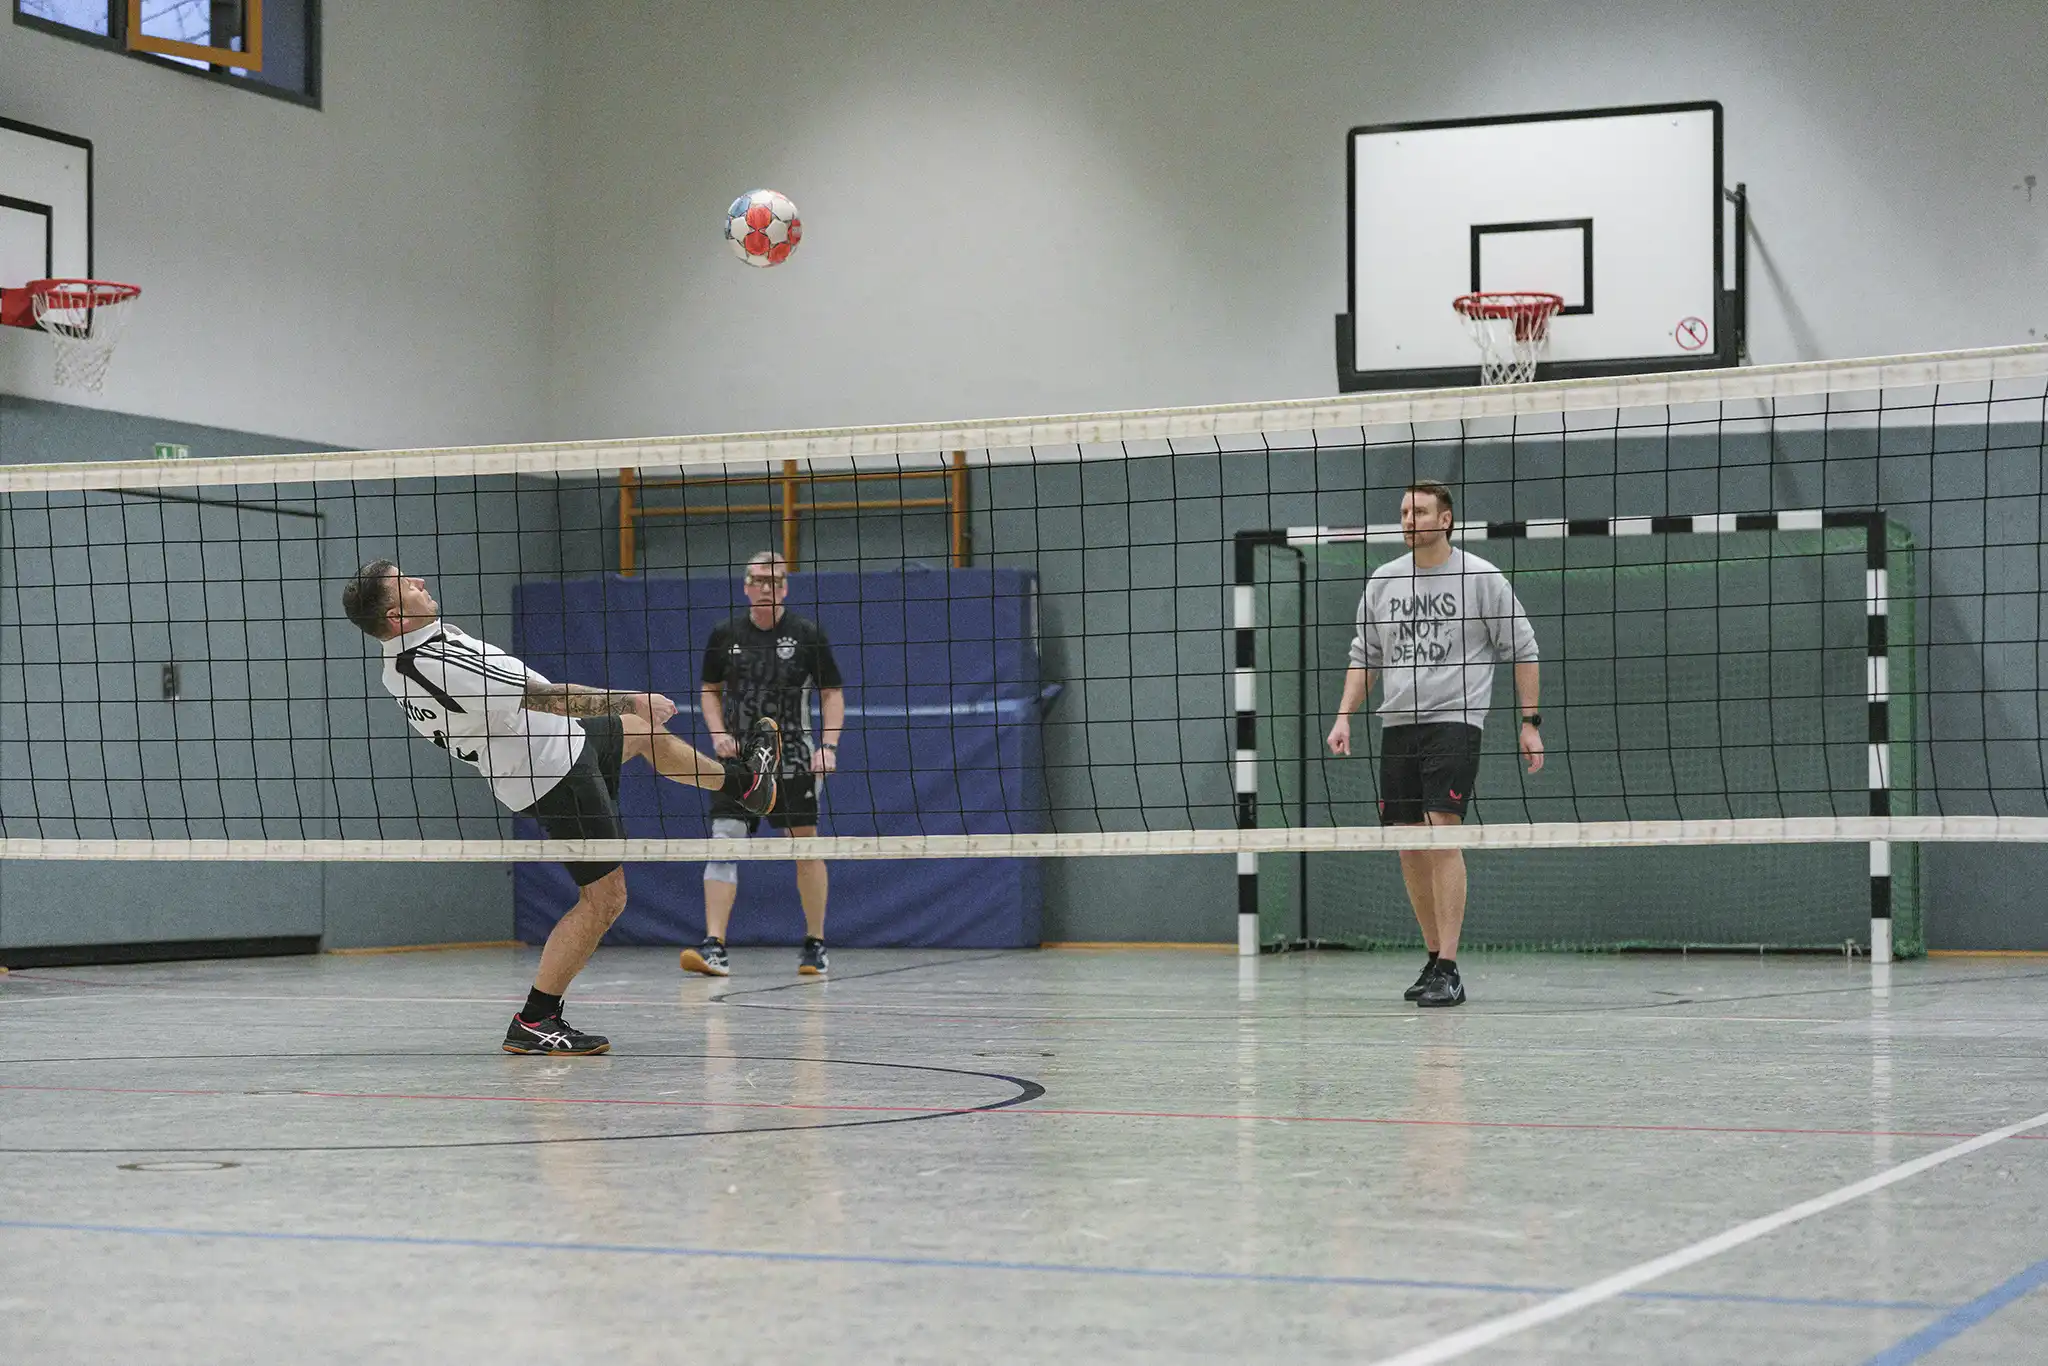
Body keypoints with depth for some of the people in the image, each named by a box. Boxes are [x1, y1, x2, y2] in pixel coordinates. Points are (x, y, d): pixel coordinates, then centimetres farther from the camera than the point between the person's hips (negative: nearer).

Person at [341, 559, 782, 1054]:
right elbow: (543, 697, -26)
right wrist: (631, 699, -16)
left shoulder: (398, 667, -2)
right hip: (555, 775, -10)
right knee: (604, 898, -3)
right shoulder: (439, 663, -32)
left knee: (641, 729, 28)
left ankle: (741, 779, 52)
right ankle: (534, 1022, 0)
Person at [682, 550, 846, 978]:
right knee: (723, 843, -11)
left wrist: (829, 745, -9)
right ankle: (714, 947, -15)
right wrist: (718, 733, -1)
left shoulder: (807, 634, -1)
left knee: (806, 850, 2)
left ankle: (815, 944, 17)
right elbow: (710, 689, 16)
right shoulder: (726, 635, 4)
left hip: (793, 762, -1)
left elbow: (832, 693, 3)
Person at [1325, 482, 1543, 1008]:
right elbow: (1364, 657, 17)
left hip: (1455, 721, -5)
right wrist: (1344, 716, 5)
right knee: (1410, 848, 5)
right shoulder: (1382, 582, 11)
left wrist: (1530, 721, -1)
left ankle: (1448, 971, -17)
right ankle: (1435, 958, 18)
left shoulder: (1481, 577, -2)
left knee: (1442, 836, -16)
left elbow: (1522, 649, 3)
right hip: (1397, 725, 5)